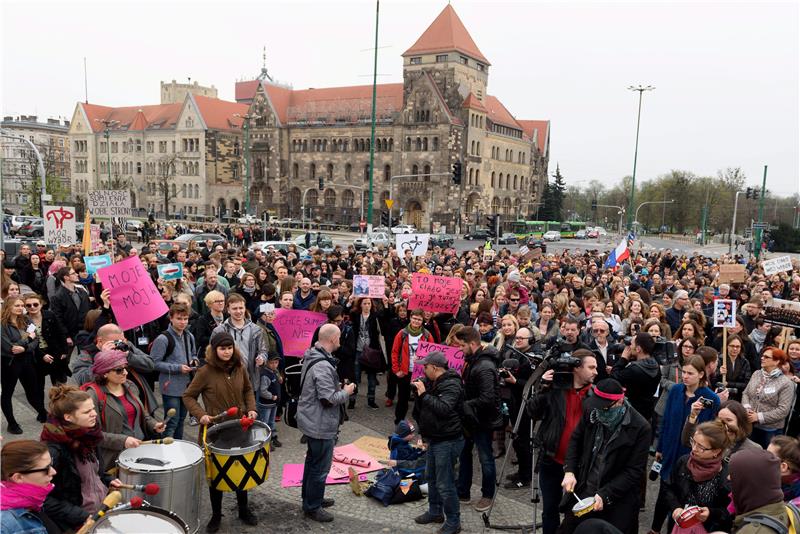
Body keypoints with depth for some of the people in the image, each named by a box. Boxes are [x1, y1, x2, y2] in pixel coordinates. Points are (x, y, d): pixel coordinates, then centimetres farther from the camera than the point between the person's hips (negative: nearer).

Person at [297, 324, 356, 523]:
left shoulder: (312, 357, 5)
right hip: (320, 425, -10)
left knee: (312, 461, 24)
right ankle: (312, 507, 17)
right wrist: (346, 392, -12)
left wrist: (339, 387, 10)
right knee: (320, 467, 4)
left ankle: (310, 497, 39)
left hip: (311, 420, 10)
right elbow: (329, 399, -28)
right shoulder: (323, 366, -28)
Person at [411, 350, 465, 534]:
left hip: (447, 441, -10)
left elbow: (443, 408, -34)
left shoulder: (451, 385, -21)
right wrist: (418, 387, 1)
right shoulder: (434, 381, 8)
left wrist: (424, 394, -29)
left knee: (445, 484, -3)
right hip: (434, 439, 10)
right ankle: (435, 512, 39)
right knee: (431, 476, 22)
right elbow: (424, 407, 19)